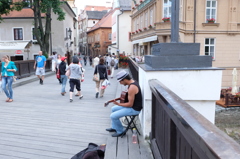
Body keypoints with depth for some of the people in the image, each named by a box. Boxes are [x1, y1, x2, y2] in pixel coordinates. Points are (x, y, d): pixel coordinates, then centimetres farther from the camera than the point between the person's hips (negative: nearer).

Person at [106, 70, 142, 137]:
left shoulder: (132, 87, -29)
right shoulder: (133, 82, 3)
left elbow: (130, 104, -26)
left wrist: (118, 104, -16)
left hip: (134, 109, -11)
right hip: (132, 105, 11)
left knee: (113, 116, -14)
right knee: (113, 108, 20)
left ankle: (120, 131, 8)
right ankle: (114, 127, 32)